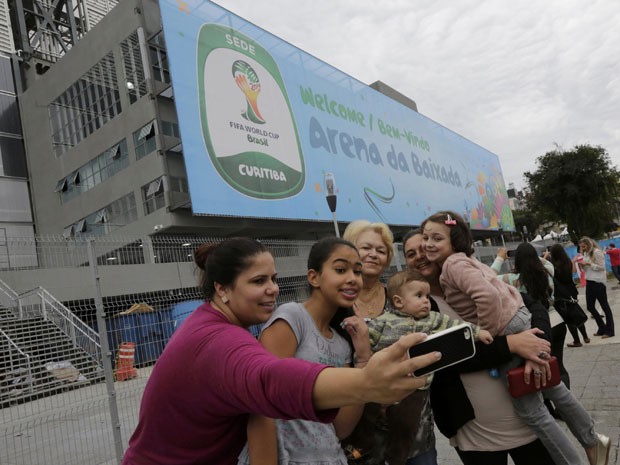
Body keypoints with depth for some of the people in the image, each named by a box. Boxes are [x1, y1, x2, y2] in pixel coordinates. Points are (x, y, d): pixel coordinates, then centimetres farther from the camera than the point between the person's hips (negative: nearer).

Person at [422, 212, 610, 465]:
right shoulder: (466, 259, 12)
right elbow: (504, 289, 17)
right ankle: (592, 441, 46)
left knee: (531, 409, 5)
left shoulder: (453, 264, -16)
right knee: (552, 387, 27)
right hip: (520, 318, 10)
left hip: (508, 332, -10)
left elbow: (488, 296, -32)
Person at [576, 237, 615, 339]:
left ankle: (610, 331, 10)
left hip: (598, 282, -8)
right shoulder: (586, 253, 13)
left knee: (604, 306, 1)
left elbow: (601, 267, -14)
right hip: (589, 282, 8)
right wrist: (582, 264, 0)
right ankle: (602, 328, 23)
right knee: (590, 307, 9)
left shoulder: (597, 252, -11)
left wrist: (588, 264, -19)